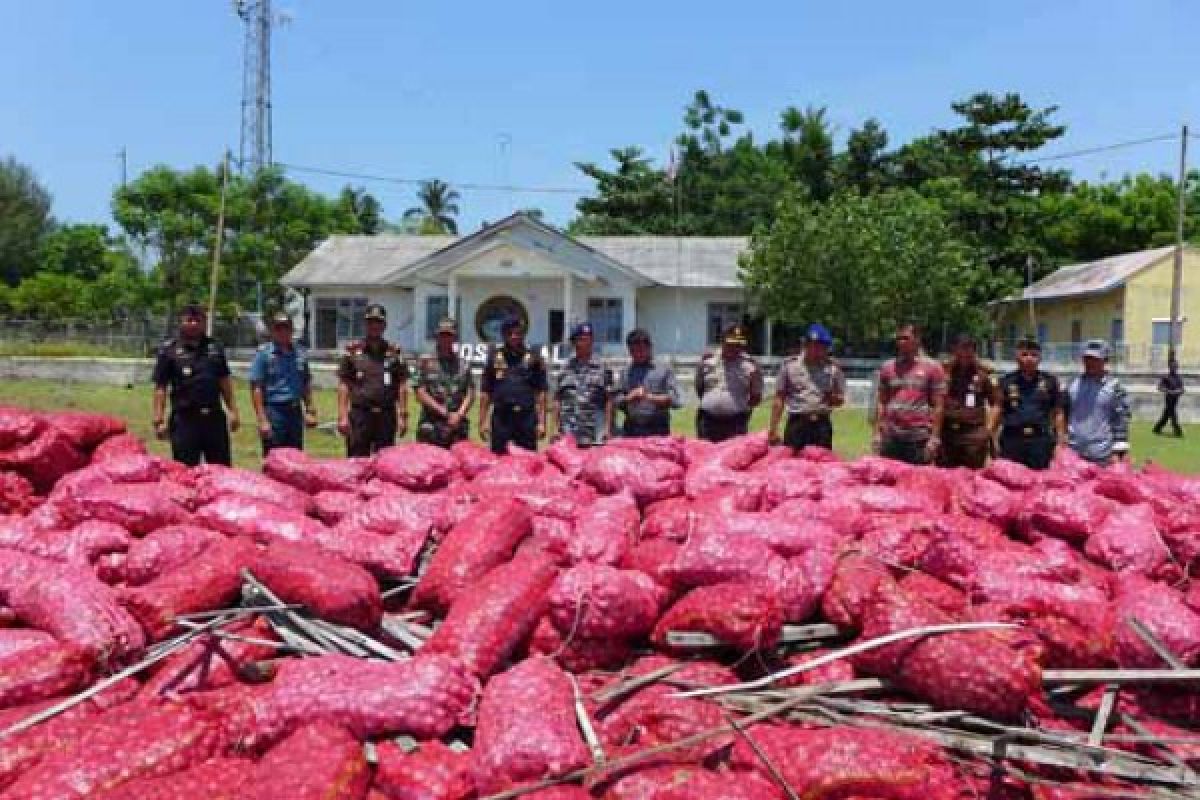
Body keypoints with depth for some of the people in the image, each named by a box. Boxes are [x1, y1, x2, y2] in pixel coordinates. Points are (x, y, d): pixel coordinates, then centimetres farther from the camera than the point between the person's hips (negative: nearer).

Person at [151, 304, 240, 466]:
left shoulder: (215, 347, 10)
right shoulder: (169, 350, -1)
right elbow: (160, 387, -2)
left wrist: (233, 410, 11)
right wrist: (159, 420, -8)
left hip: (215, 417, 3)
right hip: (184, 419, -3)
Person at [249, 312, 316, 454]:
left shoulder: (300, 353, 10)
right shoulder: (263, 354, -4)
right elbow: (256, 389, -7)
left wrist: (310, 410, 13)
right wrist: (262, 420, -13)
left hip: (295, 411, 5)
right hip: (274, 411, -5)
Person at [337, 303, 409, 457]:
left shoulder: (394, 352, 8)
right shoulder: (353, 351, 6)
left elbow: (402, 386, 6)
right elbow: (343, 385, 4)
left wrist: (403, 416, 0)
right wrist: (342, 416, -4)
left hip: (387, 415, 1)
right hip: (359, 414, -1)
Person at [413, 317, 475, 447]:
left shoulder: (464, 364, 14)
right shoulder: (426, 362, 6)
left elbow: (470, 394, 7)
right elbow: (420, 394, -1)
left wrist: (459, 415, -10)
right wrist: (445, 413, -8)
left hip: (459, 429, 2)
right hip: (430, 428, -2)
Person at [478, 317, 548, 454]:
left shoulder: (533, 358, 6)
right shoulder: (494, 357, 8)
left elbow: (540, 393, 4)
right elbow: (485, 392, 9)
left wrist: (542, 422, -2)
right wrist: (483, 421, 3)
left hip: (527, 418, -1)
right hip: (500, 418, 1)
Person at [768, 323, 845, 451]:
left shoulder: (833, 367, 7)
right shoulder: (789, 364, 4)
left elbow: (840, 400, 13)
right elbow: (779, 398, 6)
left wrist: (832, 398, -12)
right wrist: (773, 428, 0)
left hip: (822, 423, 1)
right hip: (796, 423, -1)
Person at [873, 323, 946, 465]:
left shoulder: (932, 367, 1)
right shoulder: (887, 367, 11)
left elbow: (938, 406, -1)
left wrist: (935, 437, -7)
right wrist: (877, 432, 5)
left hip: (919, 437, -3)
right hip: (890, 437, 3)